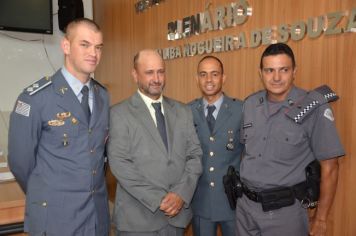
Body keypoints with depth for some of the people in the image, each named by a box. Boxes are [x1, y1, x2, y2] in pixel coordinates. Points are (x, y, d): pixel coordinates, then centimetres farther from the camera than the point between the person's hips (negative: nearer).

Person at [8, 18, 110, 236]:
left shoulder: (103, 95, 3)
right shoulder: (36, 97, -15)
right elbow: (20, 160, -8)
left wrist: (93, 189, 11)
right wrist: (45, 196, 5)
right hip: (55, 214, -5)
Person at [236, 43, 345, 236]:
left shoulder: (314, 107, -14)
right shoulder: (250, 104, 1)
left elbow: (329, 168, -10)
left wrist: (320, 220, -7)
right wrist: (244, 188, 11)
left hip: (284, 210, -4)